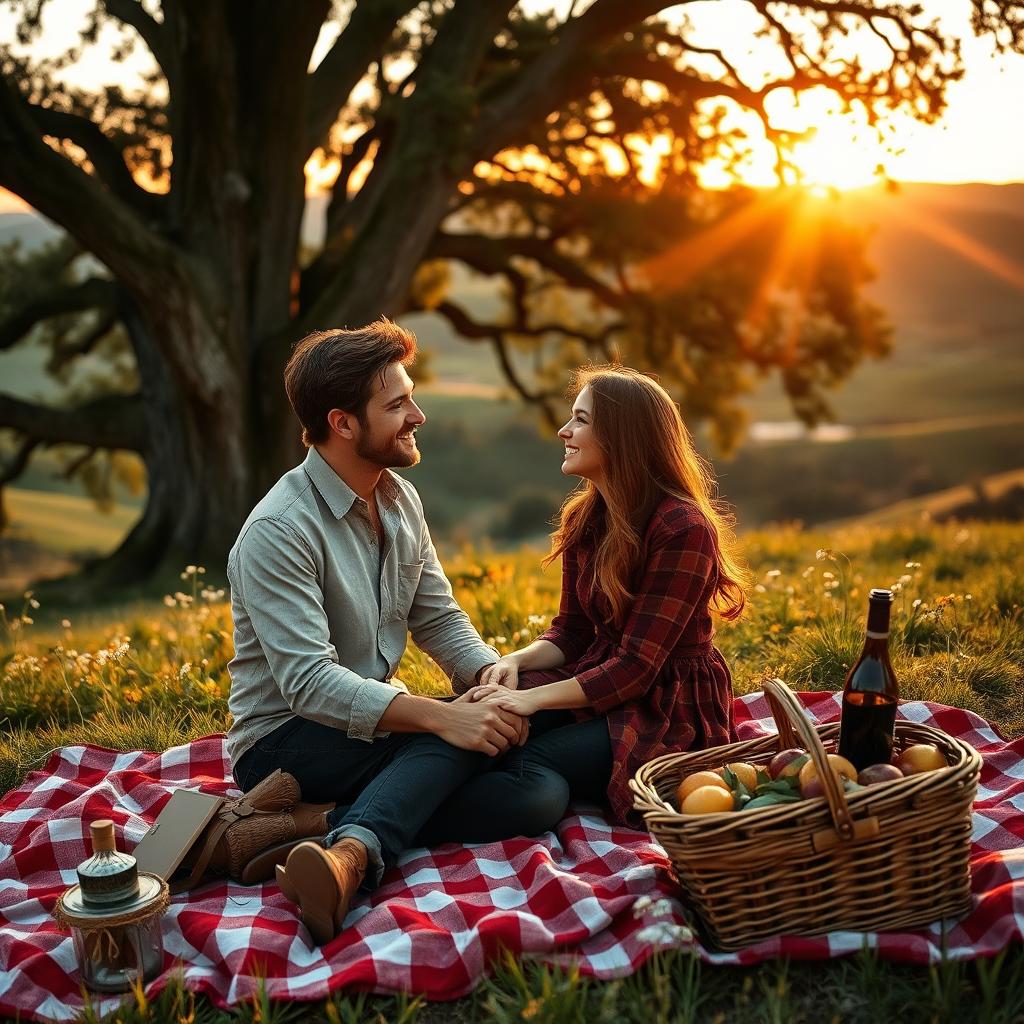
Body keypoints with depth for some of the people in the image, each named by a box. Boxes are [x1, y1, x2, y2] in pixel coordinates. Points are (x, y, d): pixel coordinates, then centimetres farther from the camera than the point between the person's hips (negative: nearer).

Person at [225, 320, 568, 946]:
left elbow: (439, 618, 9)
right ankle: (352, 857, -43)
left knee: (541, 795, -17)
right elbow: (308, 682, -26)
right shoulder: (279, 531, -18)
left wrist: (491, 674, -13)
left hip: (376, 725, 8)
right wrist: (442, 715, -36)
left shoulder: (401, 499, 7)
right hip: (285, 743, -7)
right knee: (470, 730, -29)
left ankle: (322, 829, -26)